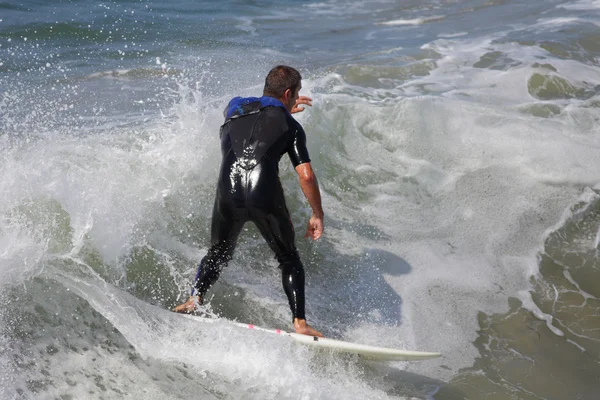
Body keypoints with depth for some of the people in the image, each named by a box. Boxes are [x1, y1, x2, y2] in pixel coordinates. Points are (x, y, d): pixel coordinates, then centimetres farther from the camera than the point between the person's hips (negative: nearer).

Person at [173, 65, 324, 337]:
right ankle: (299, 323, 7)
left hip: (228, 194, 3)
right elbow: (306, 176, 2)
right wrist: (317, 215, 14)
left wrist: (285, 110, 55)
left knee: (218, 253, 25)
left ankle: (194, 298, 4)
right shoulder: (290, 126, 11)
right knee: (289, 259, 16)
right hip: (265, 197, -3)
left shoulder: (234, 108, 22)